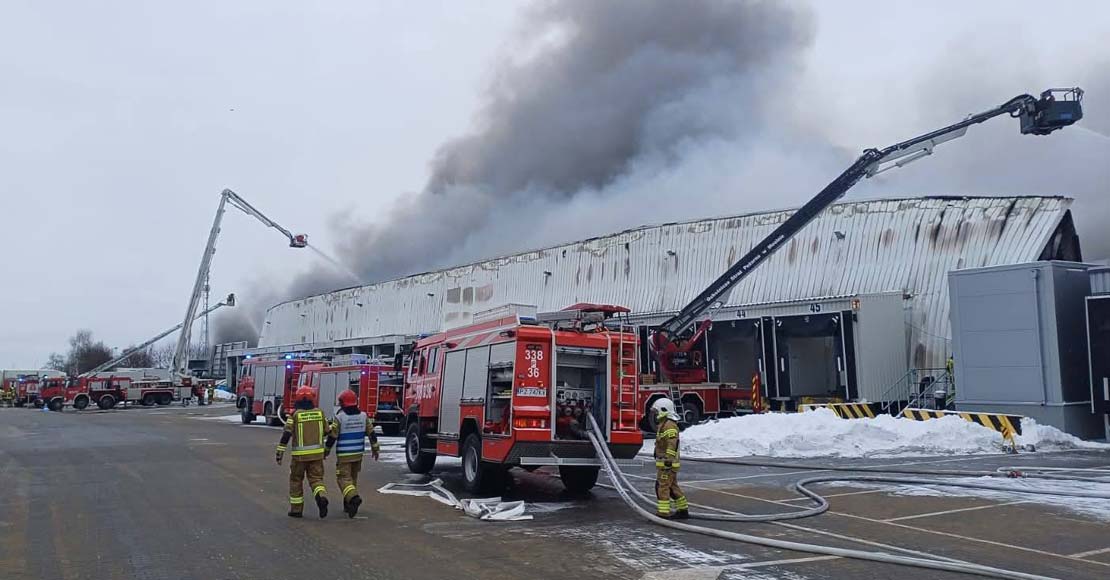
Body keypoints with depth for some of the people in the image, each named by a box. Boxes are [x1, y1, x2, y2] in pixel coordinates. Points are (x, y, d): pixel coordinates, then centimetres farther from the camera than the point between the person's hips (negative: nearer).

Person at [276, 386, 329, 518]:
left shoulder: (295, 415, -8)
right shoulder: (319, 413, 1)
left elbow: (286, 435, -11)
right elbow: (326, 431, 11)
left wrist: (280, 453, -8)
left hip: (300, 454, -2)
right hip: (317, 453, 2)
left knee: (296, 480, 13)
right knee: (316, 478, 9)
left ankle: (296, 509, 18)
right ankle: (322, 497, -19)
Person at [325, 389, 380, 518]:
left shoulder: (339, 417, -12)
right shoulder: (363, 416, 1)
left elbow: (332, 436, -9)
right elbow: (372, 433, 5)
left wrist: (326, 451, 4)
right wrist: (375, 449, 14)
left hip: (344, 454, -5)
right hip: (358, 454, 5)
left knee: (344, 478, -3)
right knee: (353, 477, 18)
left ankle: (354, 497, -27)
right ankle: (348, 505, 25)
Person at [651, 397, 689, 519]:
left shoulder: (669, 425, -16)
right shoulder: (665, 424, 18)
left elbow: (672, 444, -24)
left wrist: (669, 459, -28)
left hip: (666, 463, -11)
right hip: (664, 462, 11)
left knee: (662, 487, -8)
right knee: (672, 487, 15)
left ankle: (663, 513, -8)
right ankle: (683, 510, 22)